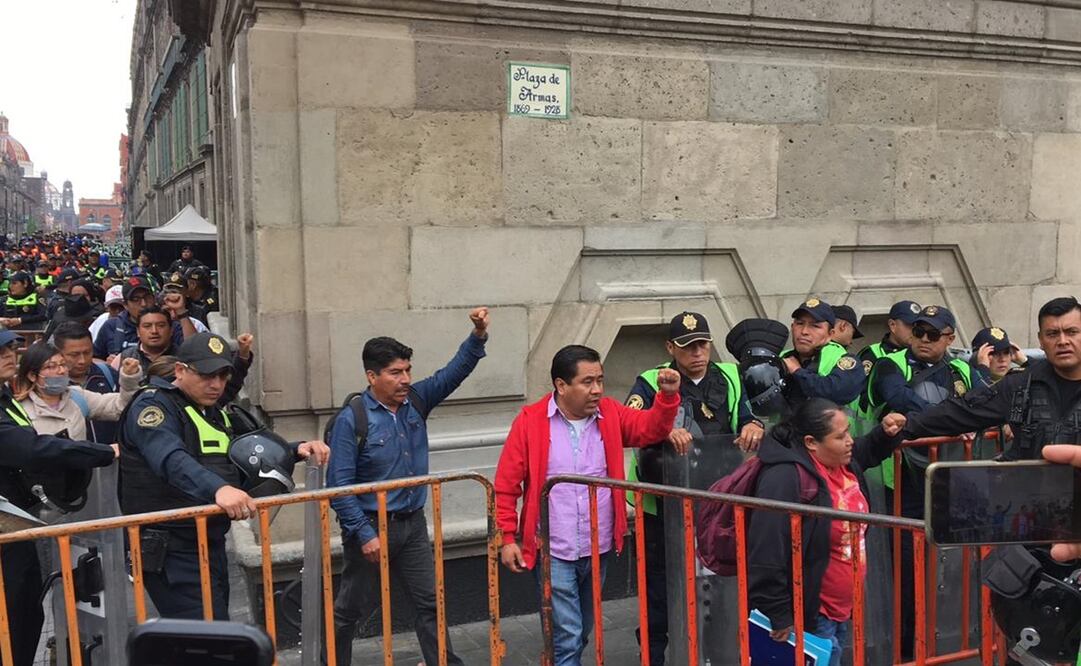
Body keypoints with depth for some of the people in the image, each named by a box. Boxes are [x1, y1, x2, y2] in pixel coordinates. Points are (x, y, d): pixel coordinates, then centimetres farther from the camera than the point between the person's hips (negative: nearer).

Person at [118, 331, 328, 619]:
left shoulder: (214, 412, 18)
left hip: (211, 546, 9)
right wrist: (218, 488, -46)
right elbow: (172, 459, -29)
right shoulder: (154, 404, -10)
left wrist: (296, 451, 6)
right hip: (172, 552, -9)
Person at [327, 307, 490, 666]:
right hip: (372, 528, -5)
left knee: (431, 601, 10)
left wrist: (478, 336, -20)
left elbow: (453, 372, -3)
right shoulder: (351, 420, -17)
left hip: (412, 524, 5)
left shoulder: (416, 401, 0)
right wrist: (364, 534, -19)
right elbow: (340, 485, -17)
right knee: (350, 611, 10)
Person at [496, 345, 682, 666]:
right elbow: (506, 485, -7)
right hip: (554, 552, -4)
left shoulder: (610, 414, 2)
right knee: (566, 637, -4)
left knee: (583, 633, 20)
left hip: (598, 549, 5)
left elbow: (652, 428, -4)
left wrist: (668, 395, -21)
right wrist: (507, 538, -9)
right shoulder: (530, 421, -10)